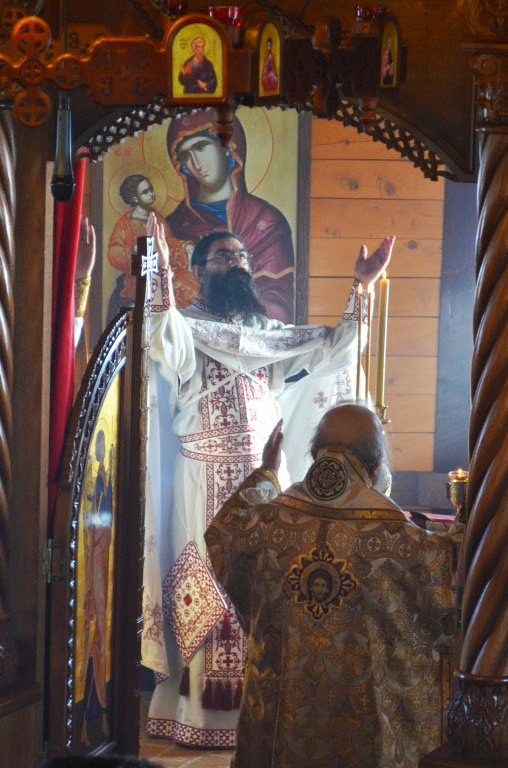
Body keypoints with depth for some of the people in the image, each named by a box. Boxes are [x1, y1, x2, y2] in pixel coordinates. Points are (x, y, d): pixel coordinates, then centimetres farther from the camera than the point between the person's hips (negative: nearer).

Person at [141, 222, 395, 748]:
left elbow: (334, 353, 11)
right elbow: (166, 350, -26)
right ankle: (200, 712, 3)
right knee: (207, 589, -3)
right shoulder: (187, 326, -1)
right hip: (206, 481, -5)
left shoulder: (270, 332, 17)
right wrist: (161, 275, -35)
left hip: (264, 475, 5)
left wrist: (363, 288, 4)